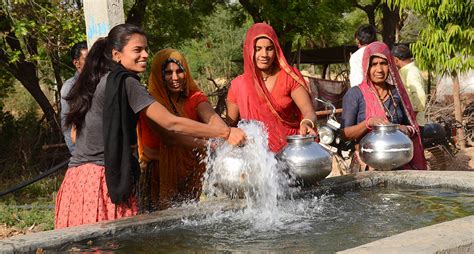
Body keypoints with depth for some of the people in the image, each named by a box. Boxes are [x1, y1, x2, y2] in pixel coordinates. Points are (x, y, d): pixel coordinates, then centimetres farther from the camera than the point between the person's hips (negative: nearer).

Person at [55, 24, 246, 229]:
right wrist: (225, 133, -12)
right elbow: (171, 123, -15)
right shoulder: (125, 83, -9)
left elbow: (75, 135, 22)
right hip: (101, 179, -9)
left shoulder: (94, 82, 17)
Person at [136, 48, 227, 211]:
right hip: (159, 177, -4)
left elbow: (211, 117, -20)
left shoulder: (195, 98, 0)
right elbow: (168, 135, -26)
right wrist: (209, 145, -40)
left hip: (190, 175, 4)